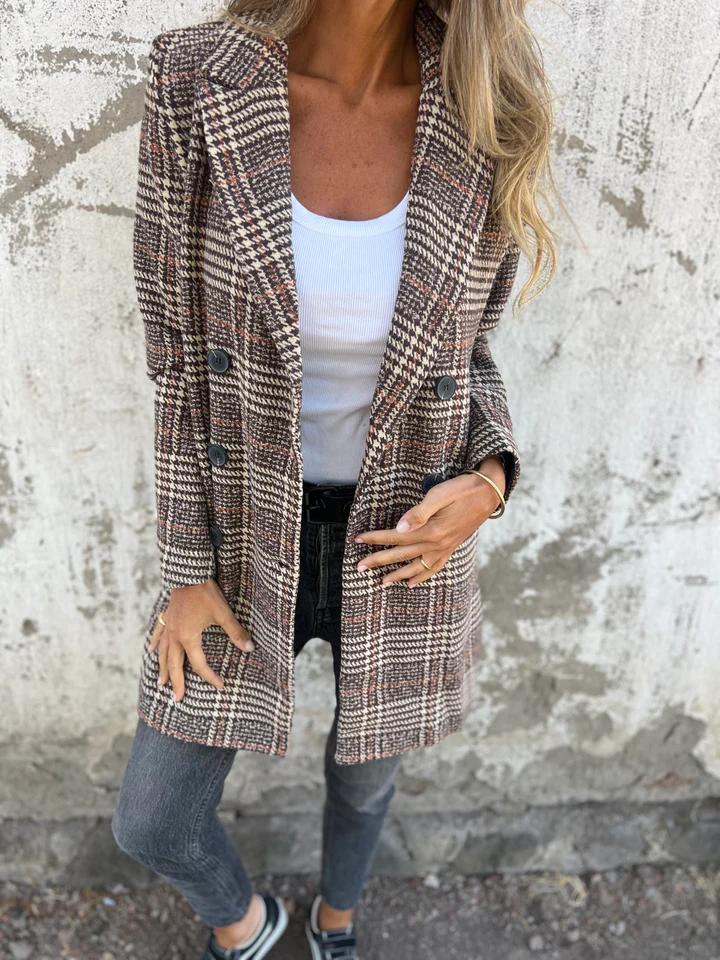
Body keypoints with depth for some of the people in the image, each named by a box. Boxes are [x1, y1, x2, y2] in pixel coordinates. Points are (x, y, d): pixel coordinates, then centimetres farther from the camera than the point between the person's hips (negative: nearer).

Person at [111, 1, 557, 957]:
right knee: (150, 825, 11)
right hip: (251, 530, 0)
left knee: (363, 778, 25)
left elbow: (465, 352, 1)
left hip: (403, 535, 1)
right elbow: (183, 357, -9)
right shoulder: (197, 84, -15)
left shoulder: (488, 117, -12)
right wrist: (185, 571, -6)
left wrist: (489, 482, -19)